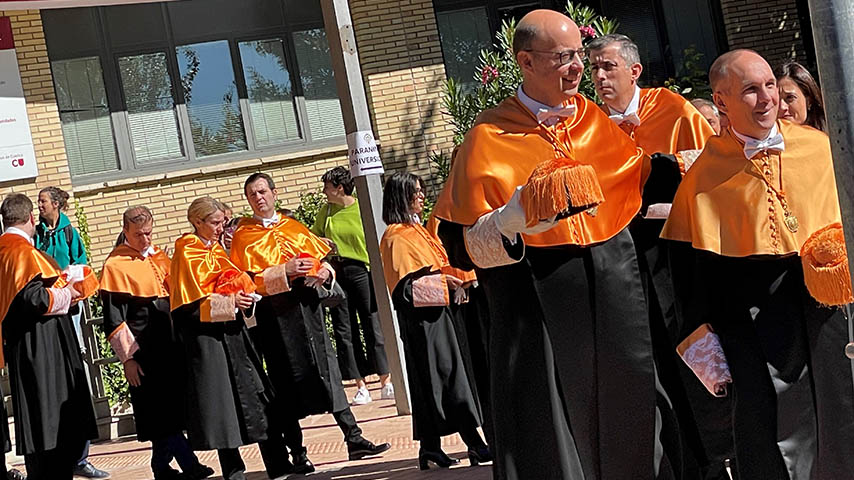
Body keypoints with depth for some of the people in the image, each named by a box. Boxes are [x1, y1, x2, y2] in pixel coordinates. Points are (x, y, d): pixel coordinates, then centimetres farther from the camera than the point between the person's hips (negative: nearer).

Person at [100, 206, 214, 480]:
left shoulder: (160, 258, 13)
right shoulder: (115, 265, -6)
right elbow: (114, 319, -8)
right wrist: (127, 358, -12)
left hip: (171, 344, 7)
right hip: (143, 351, -7)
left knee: (172, 409, 8)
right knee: (161, 409, -7)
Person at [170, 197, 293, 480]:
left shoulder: (217, 249, 15)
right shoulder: (186, 253, -7)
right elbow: (191, 300, -13)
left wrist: (245, 297, 1)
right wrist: (230, 302, -20)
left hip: (231, 329, 7)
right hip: (204, 335, -7)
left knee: (255, 394, 6)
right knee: (220, 400, -4)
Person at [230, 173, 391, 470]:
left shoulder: (294, 228, 15)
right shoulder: (243, 236, 2)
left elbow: (321, 258, 15)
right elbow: (246, 280, -8)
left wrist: (325, 272, -8)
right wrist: (284, 272, -19)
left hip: (307, 305, 3)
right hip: (275, 313, -3)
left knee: (328, 370, 2)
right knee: (288, 381, 0)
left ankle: (354, 438, 5)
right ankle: (297, 453, 7)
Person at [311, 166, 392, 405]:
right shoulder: (326, 211, 7)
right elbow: (313, 235, 21)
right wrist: (321, 242, -1)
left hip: (361, 271, -4)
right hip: (336, 274, 4)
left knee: (372, 325, -3)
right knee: (344, 329, 3)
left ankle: (386, 381, 5)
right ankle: (361, 386, 8)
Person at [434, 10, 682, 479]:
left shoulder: (600, 117, 8)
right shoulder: (489, 137, -4)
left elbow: (646, 184, 20)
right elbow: (463, 245, -6)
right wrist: (511, 220, -23)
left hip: (613, 292, 4)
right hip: (536, 303, -4)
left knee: (626, 425, 9)